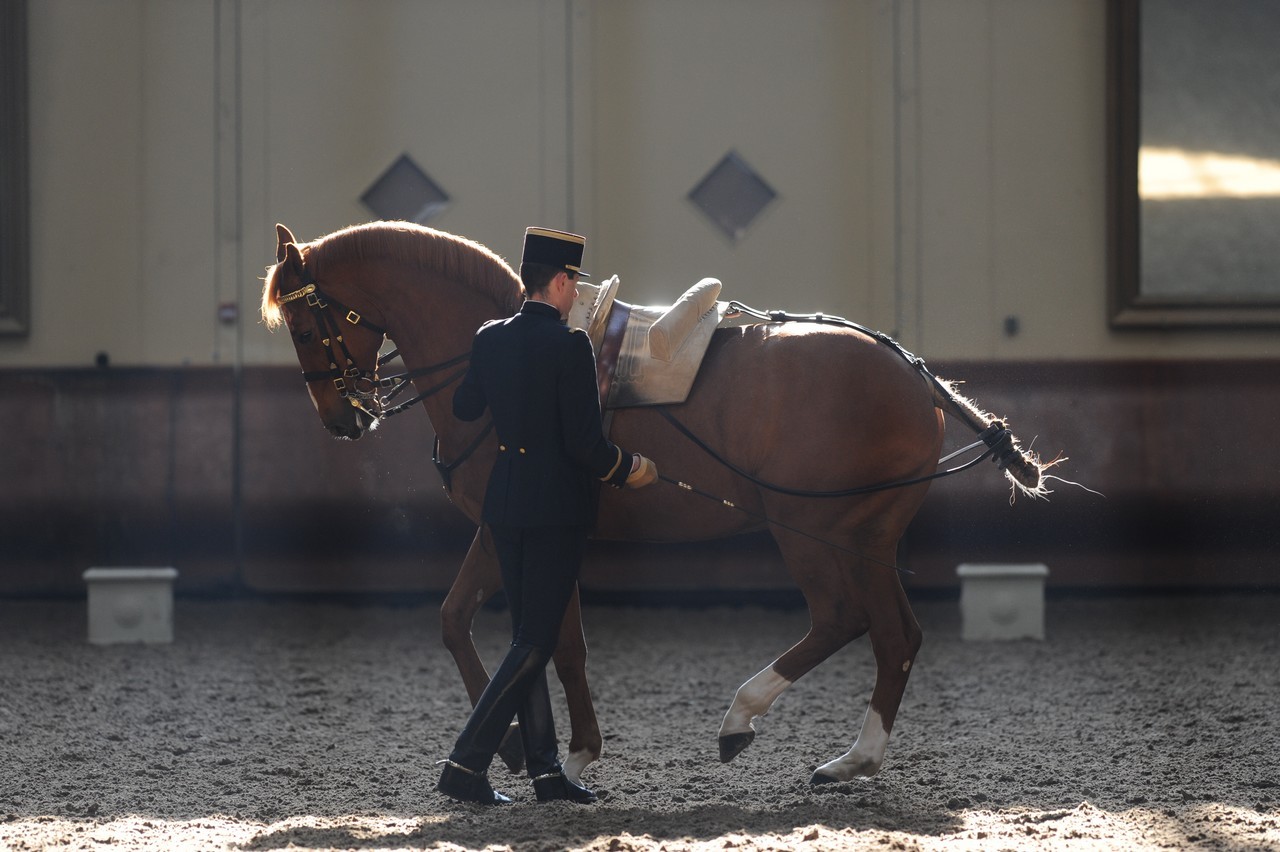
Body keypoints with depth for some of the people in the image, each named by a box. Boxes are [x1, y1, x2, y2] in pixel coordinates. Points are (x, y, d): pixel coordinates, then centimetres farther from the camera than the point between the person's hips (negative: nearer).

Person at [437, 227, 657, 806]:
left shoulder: (490, 339, 4)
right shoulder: (570, 346, -15)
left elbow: (464, 407, 20)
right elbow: (584, 442, -17)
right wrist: (630, 471, 1)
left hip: (505, 503, 7)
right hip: (556, 507, -7)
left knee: (528, 638, 13)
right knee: (535, 643, -3)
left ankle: (546, 769, 16)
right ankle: (466, 765, -10)